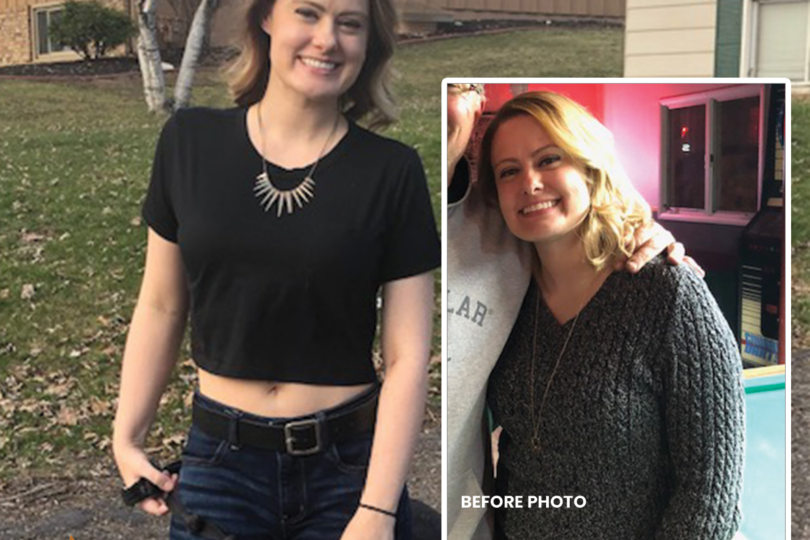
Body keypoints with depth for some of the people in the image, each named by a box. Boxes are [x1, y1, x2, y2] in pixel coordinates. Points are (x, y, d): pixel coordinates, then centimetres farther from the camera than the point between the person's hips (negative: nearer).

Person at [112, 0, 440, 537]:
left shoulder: (392, 172, -8)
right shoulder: (190, 142, -3)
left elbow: (408, 357, -9)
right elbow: (161, 308, 5)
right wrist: (126, 438, 3)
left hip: (351, 465, -1)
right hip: (220, 460, 1)